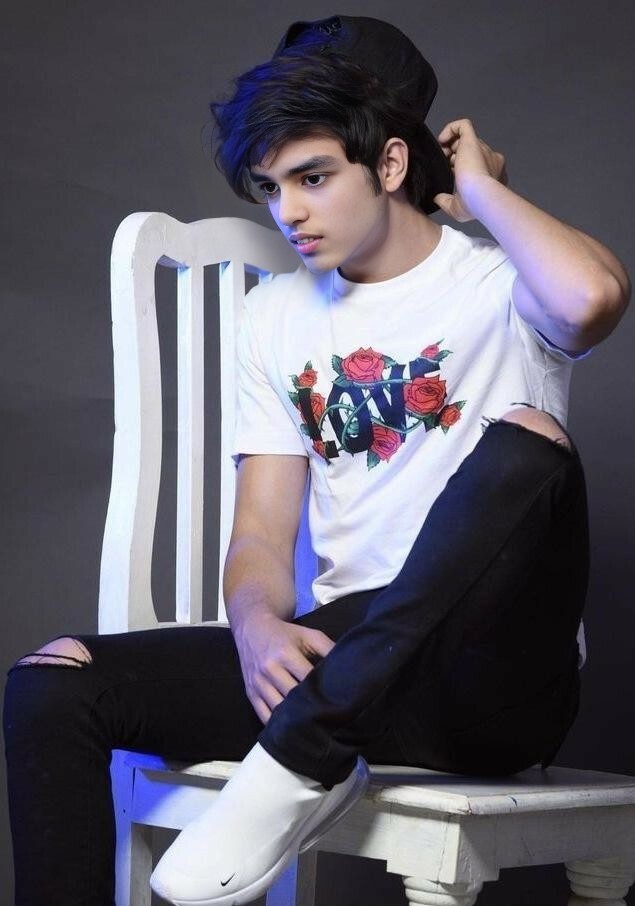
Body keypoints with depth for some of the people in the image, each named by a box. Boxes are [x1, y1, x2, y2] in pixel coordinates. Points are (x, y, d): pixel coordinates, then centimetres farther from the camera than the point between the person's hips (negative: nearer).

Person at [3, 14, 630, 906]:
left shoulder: (500, 284, 0)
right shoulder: (277, 315, 15)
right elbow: (263, 531, 10)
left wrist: (480, 188, -7)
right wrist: (258, 625, -14)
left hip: (495, 690, -4)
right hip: (334, 661, 4)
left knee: (525, 443, -33)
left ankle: (302, 759, -28)